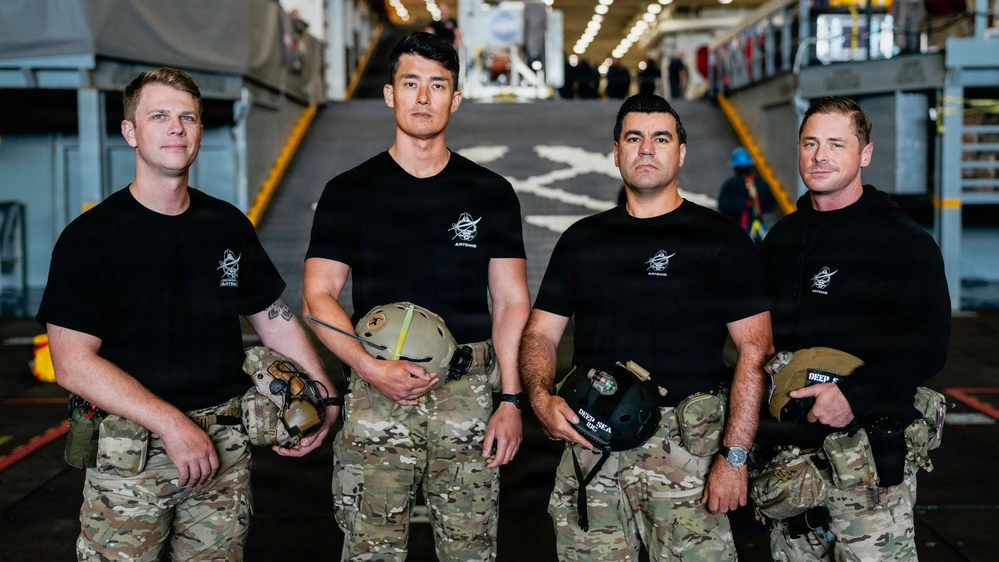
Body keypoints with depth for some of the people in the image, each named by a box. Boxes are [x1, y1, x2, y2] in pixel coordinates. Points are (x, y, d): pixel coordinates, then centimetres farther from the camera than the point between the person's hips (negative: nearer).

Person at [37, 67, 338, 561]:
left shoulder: (229, 226, 8)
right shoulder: (90, 237, -7)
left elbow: (274, 317, 16)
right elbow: (74, 363, -13)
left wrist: (323, 396, 6)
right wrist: (172, 424, -19)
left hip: (225, 445, 4)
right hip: (129, 449, -3)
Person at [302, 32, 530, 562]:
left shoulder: (492, 194, 9)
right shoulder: (349, 192, 6)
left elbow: (511, 303, 8)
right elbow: (318, 296, 1)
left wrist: (511, 399, -2)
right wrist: (371, 368, -14)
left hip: (469, 397, 1)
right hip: (377, 397, -1)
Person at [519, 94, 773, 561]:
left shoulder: (720, 240, 3)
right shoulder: (582, 240, 14)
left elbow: (754, 350, -3)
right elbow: (540, 333, 14)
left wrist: (735, 456, -11)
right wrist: (540, 398, -7)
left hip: (686, 441, -3)